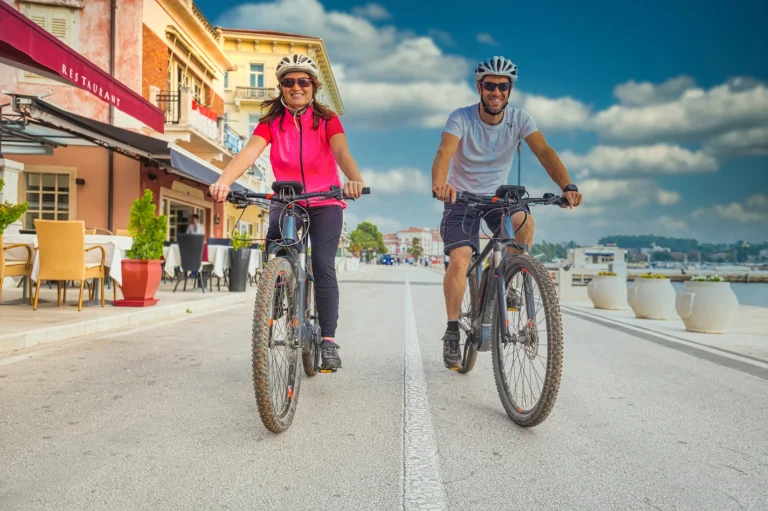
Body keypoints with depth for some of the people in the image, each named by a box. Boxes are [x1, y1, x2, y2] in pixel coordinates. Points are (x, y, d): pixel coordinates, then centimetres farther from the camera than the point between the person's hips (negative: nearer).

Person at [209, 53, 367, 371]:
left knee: (322, 265, -16)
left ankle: (328, 340, -10)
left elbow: (341, 152, -25)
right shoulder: (271, 123, -3)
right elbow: (250, 152, -21)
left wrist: (355, 180, -47)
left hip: (325, 203, -2)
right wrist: (223, 181, -40)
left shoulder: (327, 120, -6)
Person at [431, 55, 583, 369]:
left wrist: (567, 186, -40)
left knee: (524, 221, -30)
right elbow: (445, 152, -34)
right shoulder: (461, 118, -16)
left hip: (497, 195, 2)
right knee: (460, 259, -20)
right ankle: (452, 331, -4)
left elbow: (544, 151, -22)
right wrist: (439, 183, -56)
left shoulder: (519, 118, -9)